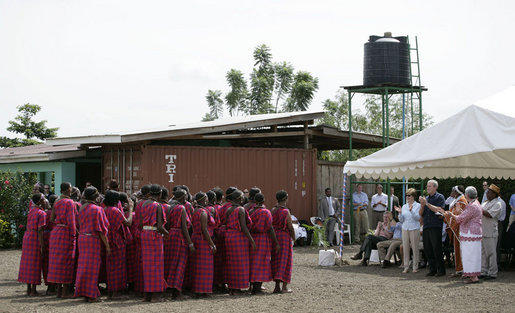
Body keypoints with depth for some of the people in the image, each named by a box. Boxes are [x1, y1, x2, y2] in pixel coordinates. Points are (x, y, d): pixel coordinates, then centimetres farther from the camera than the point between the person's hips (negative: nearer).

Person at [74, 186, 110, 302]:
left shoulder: (81, 208, 8)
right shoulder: (97, 209, -12)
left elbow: (80, 225, 13)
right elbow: (101, 230, -13)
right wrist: (107, 246, -9)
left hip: (82, 238, 7)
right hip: (93, 240, -7)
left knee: (83, 265, 12)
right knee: (92, 266, -2)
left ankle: (83, 291, 17)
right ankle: (90, 295, 0)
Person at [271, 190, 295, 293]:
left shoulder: (272, 210, 3)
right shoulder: (286, 211, -13)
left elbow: (270, 224, 5)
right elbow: (290, 227, -11)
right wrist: (294, 238, 3)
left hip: (274, 236, 5)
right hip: (284, 236, -5)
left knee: (276, 261, 11)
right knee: (285, 261, 1)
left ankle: (277, 286, 13)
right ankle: (284, 287, 0)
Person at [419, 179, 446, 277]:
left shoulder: (440, 197, 0)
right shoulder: (426, 198, 17)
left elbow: (439, 209, -14)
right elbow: (421, 214, 14)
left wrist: (427, 204, -16)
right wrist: (422, 205, -5)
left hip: (436, 226, -6)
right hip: (426, 227, 6)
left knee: (437, 249, -7)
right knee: (427, 249, 5)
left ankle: (441, 270, 0)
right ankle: (432, 269, 13)